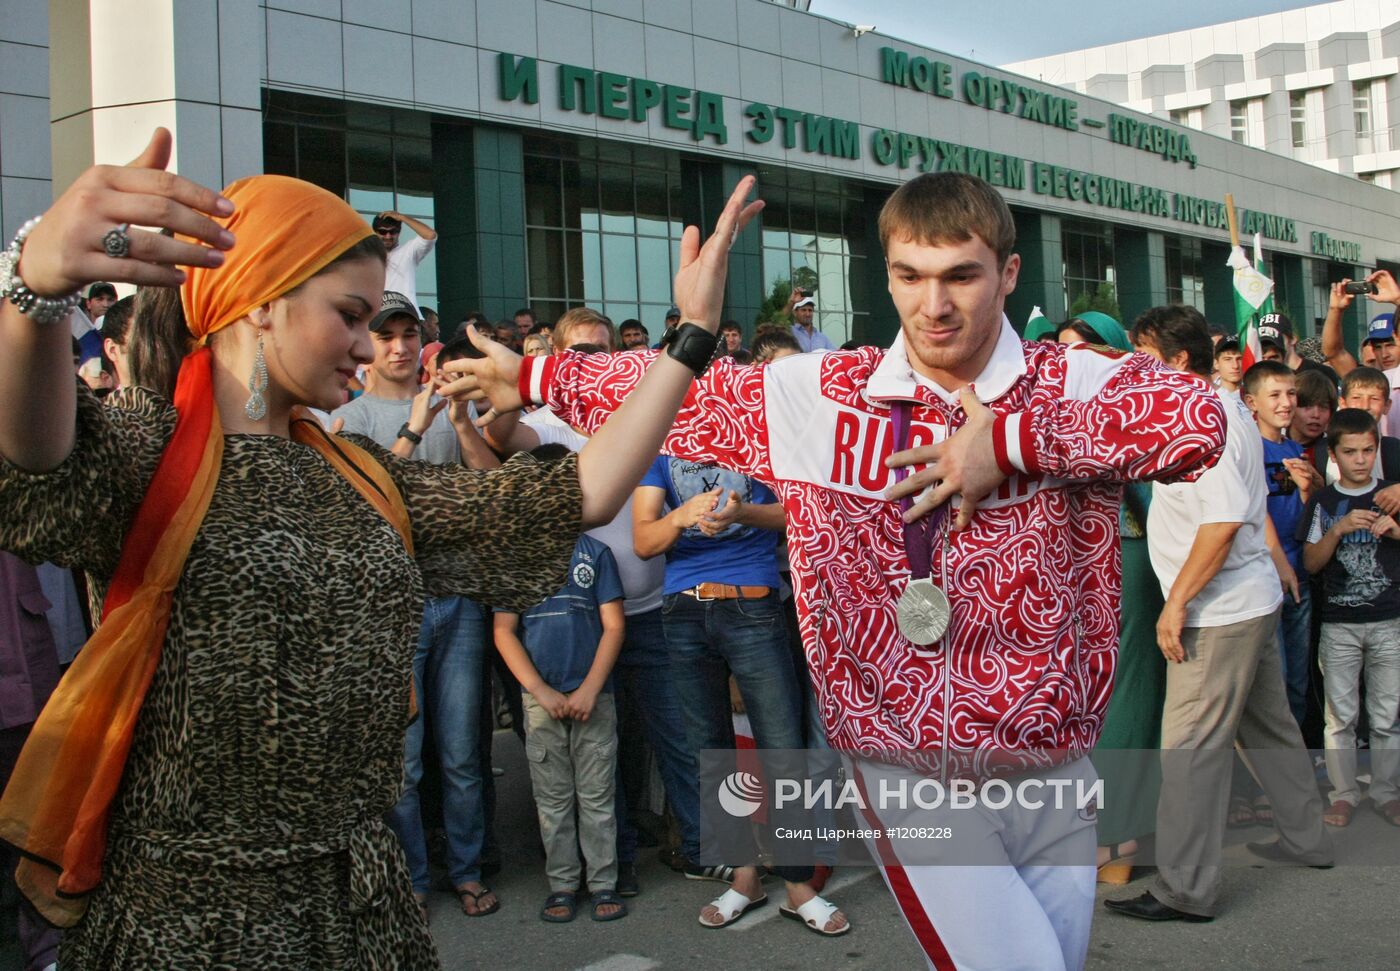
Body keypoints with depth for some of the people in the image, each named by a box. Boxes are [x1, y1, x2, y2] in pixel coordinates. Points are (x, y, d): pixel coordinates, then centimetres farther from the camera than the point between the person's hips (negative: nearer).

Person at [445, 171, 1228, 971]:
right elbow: (683, 391, 11)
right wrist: (531, 376, 16)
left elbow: (1199, 417, -25)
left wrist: (1010, 442, -24)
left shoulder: (1078, 384, -6)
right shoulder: (818, 395, -1)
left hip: (1059, 773, 2)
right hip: (911, 778, -2)